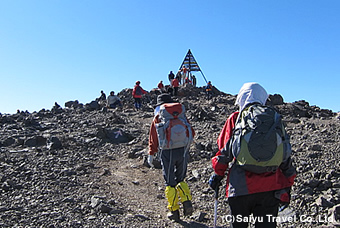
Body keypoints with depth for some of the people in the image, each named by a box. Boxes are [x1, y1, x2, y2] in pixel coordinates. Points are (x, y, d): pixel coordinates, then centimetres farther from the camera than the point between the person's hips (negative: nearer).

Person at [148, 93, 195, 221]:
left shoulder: (157, 118, 2)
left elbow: (153, 139, 1)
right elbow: (191, 133, 9)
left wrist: (151, 154, 8)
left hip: (167, 152, -2)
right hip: (183, 151, 2)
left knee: (170, 183, 9)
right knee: (181, 179, 19)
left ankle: (174, 211, 13)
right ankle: (187, 202, 1)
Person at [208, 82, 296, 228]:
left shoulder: (235, 119, 1)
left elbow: (225, 151, -2)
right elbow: (285, 154, 9)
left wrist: (217, 174, 11)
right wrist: (287, 185, 17)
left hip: (241, 187, -2)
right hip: (270, 187, 2)